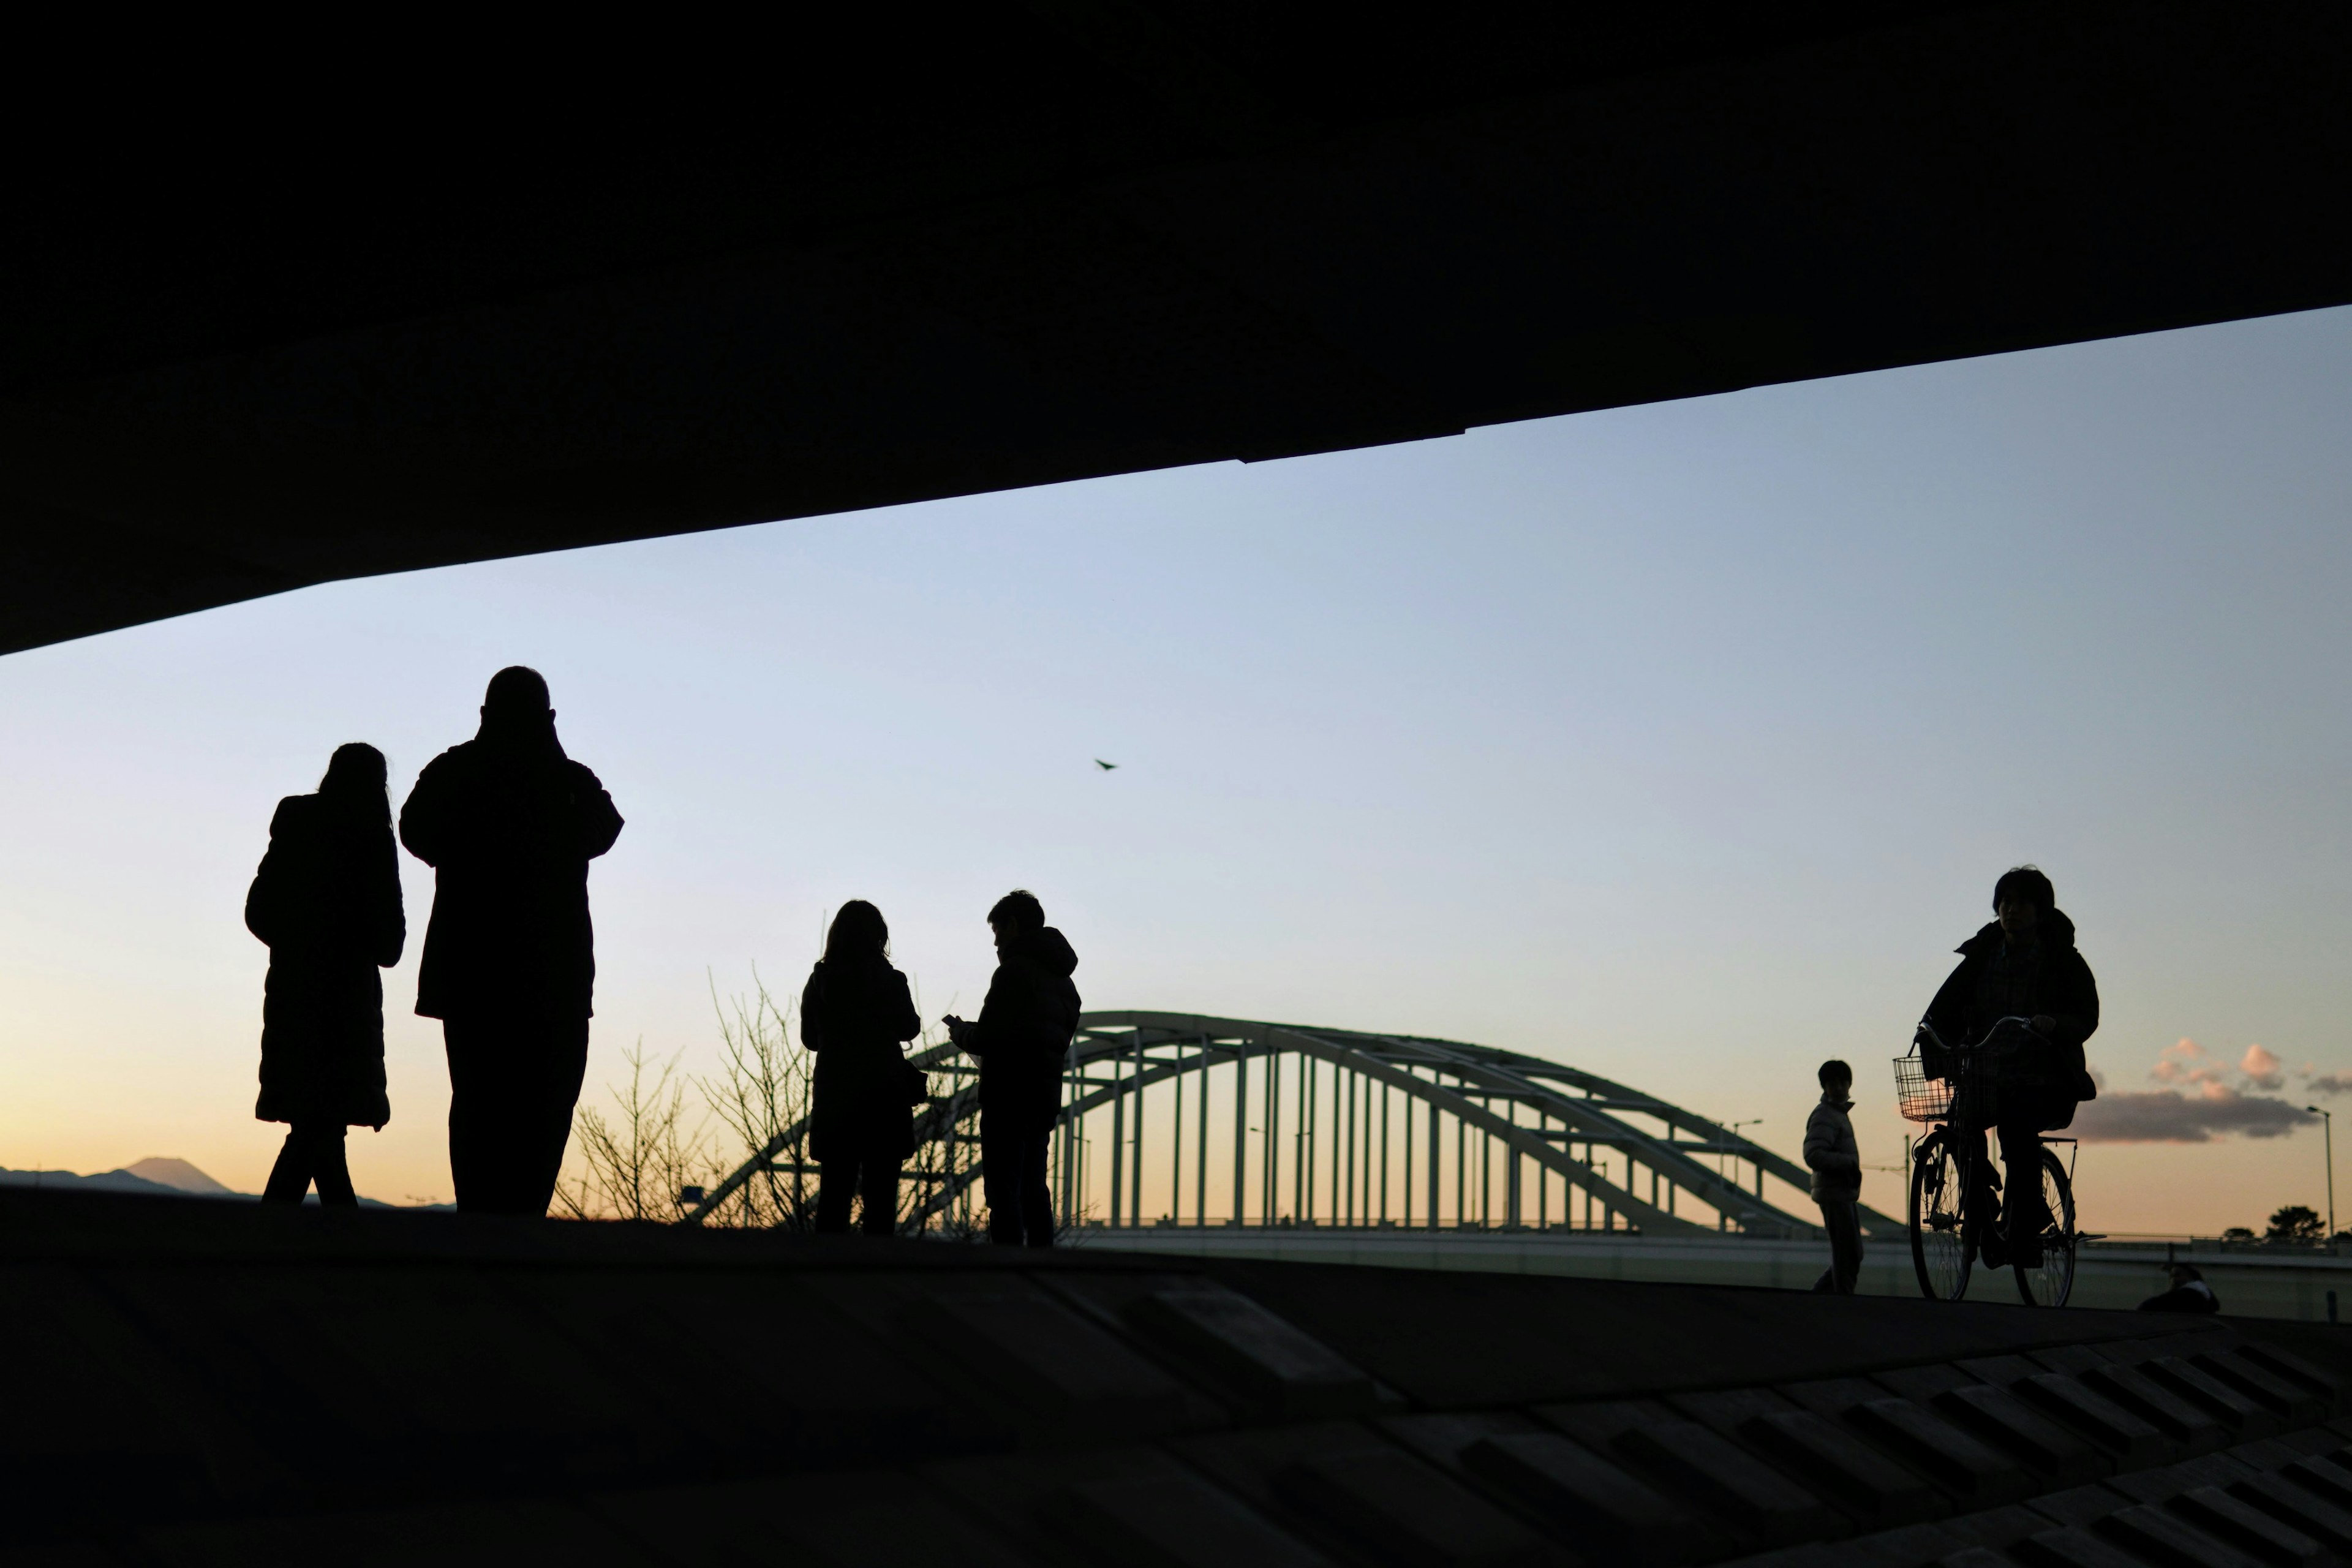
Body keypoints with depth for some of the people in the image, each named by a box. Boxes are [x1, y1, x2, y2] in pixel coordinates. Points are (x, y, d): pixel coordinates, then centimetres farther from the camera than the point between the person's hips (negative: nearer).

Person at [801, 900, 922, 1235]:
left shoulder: (819, 981, -2)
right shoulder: (891, 981, -9)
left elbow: (810, 1038, 8)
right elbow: (909, 1029, 7)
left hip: (834, 1099, 2)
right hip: (883, 1098, -2)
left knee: (834, 1194, 8)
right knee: (880, 1196, 2)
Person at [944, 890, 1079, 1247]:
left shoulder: (1015, 969, -11)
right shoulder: (1063, 980, 18)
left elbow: (985, 1039, -16)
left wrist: (960, 1031, 6)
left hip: (1009, 1095, -9)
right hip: (1046, 1096, 9)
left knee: (1004, 1190, -9)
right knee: (1034, 1190, 14)